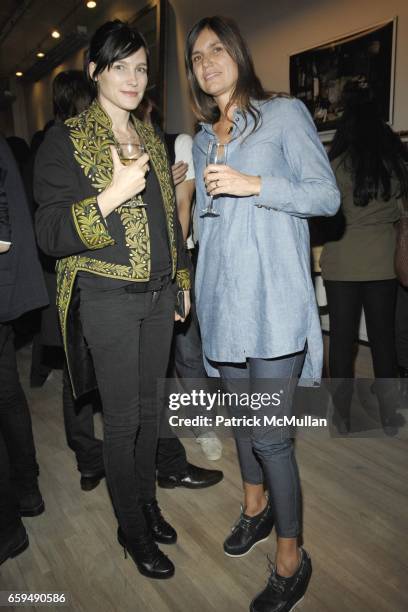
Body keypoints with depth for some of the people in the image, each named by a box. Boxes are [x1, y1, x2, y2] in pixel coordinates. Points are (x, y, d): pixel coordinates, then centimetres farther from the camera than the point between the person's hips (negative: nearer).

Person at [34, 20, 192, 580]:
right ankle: (132, 527, 27)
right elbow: (51, 235, -12)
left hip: (158, 295, 6)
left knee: (150, 406, 16)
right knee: (123, 417, 4)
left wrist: (183, 280, 17)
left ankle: (147, 500, 38)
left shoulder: (151, 139, 13)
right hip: (107, 298, -6)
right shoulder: (65, 141, -6)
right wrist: (112, 195, -25)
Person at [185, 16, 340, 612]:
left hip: (273, 300, -6)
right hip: (223, 298, 6)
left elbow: (327, 196, -6)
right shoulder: (203, 138, 18)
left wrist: (253, 184, -16)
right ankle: (256, 505, 41)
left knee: (270, 433, -5)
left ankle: (291, 559, 17)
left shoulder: (285, 113, 1)